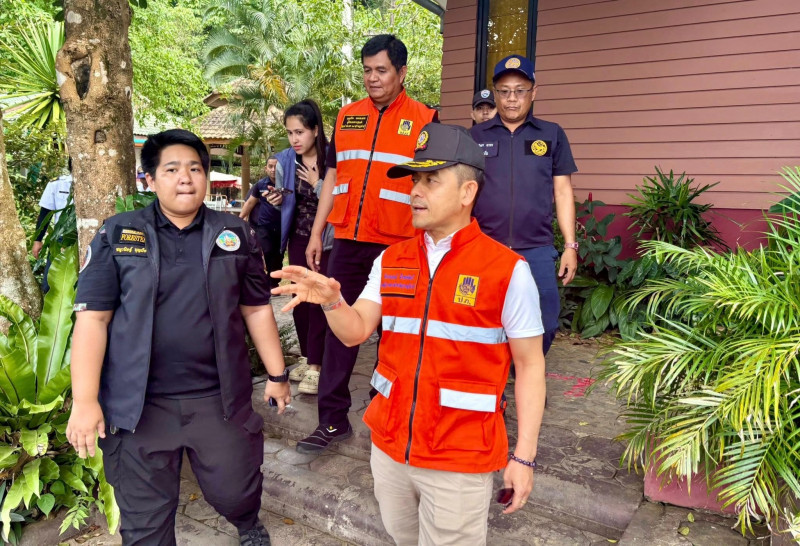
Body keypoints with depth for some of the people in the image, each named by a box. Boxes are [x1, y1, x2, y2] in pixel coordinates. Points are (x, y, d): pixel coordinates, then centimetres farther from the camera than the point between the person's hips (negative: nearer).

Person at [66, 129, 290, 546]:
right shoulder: (117, 235, -2)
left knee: (236, 492, 16)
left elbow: (257, 309, 7)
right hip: (140, 403, 0)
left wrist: (277, 374, 8)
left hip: (221, 398, 1)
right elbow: (92, 318, -4)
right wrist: (85, 400, -9)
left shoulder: (235, 234, 3)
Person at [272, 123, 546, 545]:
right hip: (389, 446, 5)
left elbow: (530, 365, -8)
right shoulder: (390, 261, 2)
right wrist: (331, 301, -23)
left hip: (460, 459, -5)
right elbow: (355, 332, -2)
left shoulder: (507, 270, -13)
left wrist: (524, 456, -9)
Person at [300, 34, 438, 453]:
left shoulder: (424, 120, 1)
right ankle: (333, 419, 15)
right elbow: (333, 177, 15)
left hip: (397, 245, -3)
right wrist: (316, 233, 10)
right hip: (348, 241, 4)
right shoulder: (347, 117, 12)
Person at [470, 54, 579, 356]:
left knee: (544, 325, 2)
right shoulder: (475, 135, 8)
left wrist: (570, 245, 2)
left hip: (537, 250, 0)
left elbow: (563, 192, 7)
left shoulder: (552, 135, 7)